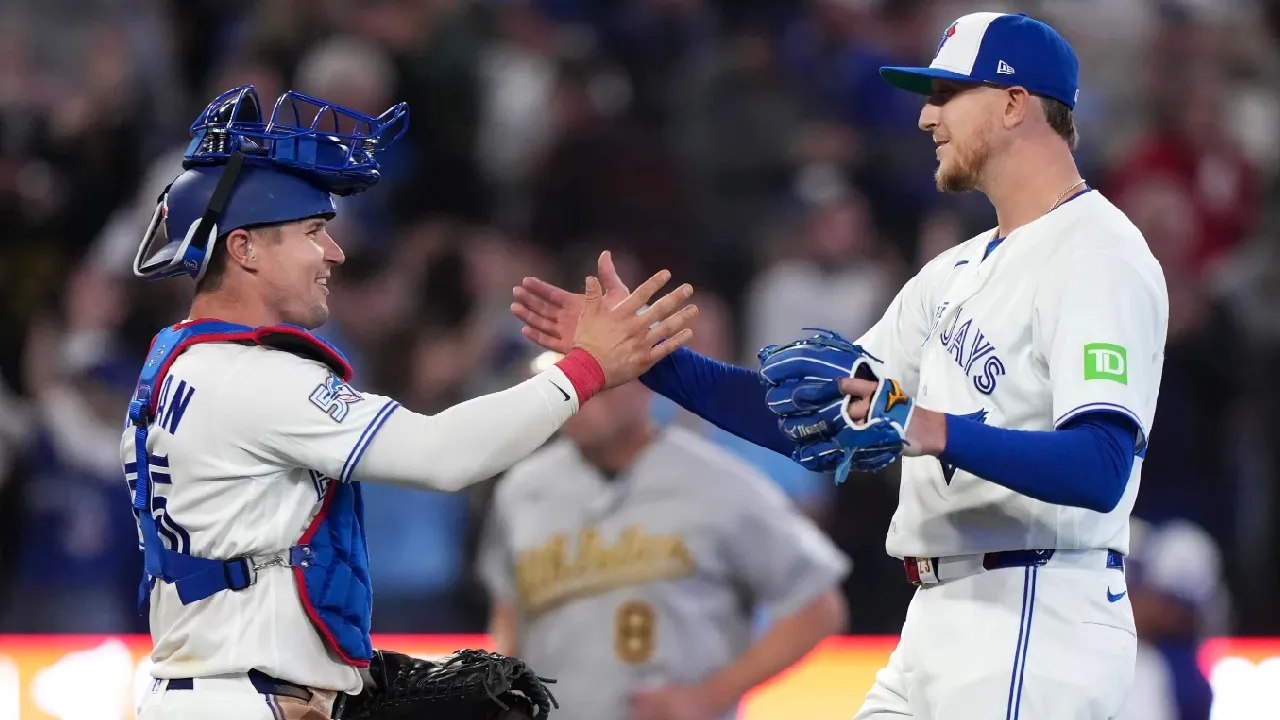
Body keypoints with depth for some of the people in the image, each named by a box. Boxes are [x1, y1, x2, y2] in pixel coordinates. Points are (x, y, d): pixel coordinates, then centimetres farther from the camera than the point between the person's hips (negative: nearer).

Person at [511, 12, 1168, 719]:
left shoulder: (1097, 256, -11)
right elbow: (816, 417, 16)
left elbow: (1100, 470, -24)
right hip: (938, 627, 10)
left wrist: (931, 430, -36)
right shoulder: (961, 270, 19)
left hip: (1033, 626, -10)